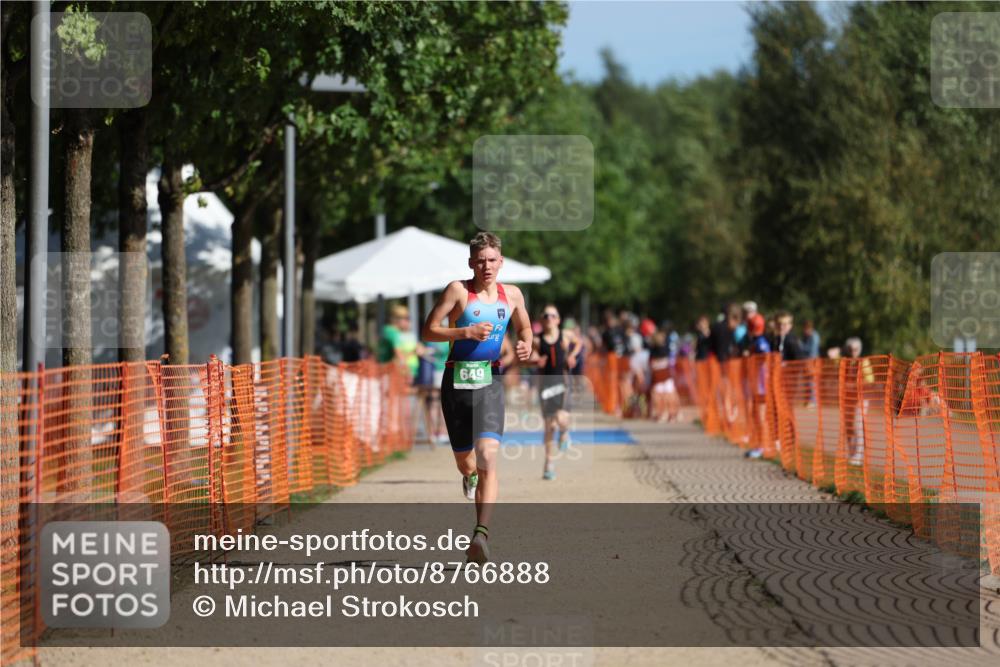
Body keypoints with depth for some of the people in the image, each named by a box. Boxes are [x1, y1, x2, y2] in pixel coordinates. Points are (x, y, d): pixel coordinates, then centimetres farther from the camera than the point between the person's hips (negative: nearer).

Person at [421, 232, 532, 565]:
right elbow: (428, 331, -6)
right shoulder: (458, 290, -4)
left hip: (490, 383, 1)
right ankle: (470, 474, 53)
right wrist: (466, 332, -19)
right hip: (457, 381, -1)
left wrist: (526, 345, 3)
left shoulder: (512, 295, 7)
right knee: (466, 463, 12)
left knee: (488, 458, -19)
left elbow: (524, 327, 25)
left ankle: (481, 534, -26)